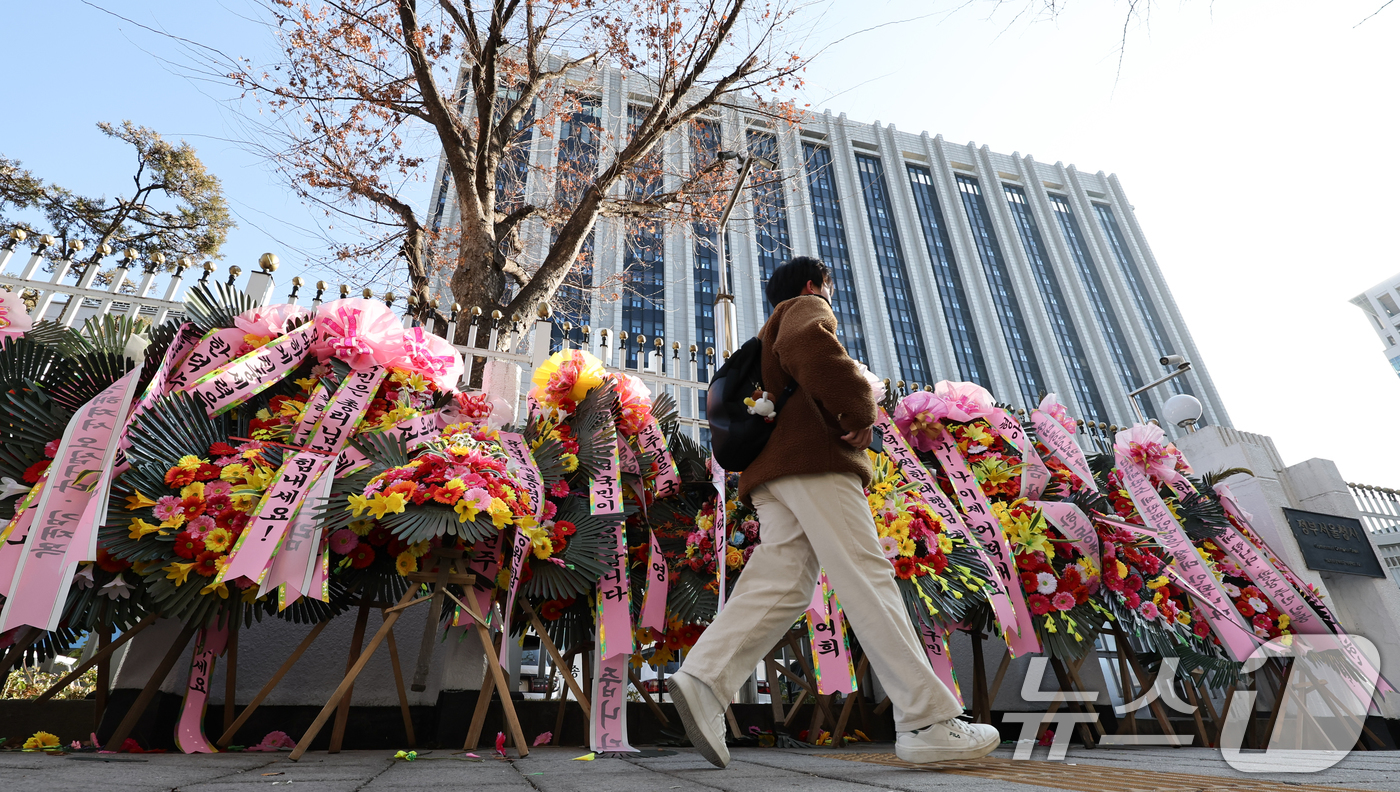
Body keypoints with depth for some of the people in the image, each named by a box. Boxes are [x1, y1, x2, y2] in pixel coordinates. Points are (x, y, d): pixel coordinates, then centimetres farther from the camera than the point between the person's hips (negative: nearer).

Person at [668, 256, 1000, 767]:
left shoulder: (768, 338, 39)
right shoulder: (805, 308, 11)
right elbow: (806, 344, -15)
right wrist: (859, 412, -10)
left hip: (770, 474, 9)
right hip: (814, 459, -9)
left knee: (781, 584, -6)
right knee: (866, 578, -13)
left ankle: (703, 677, -22)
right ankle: (928, 722, -12)